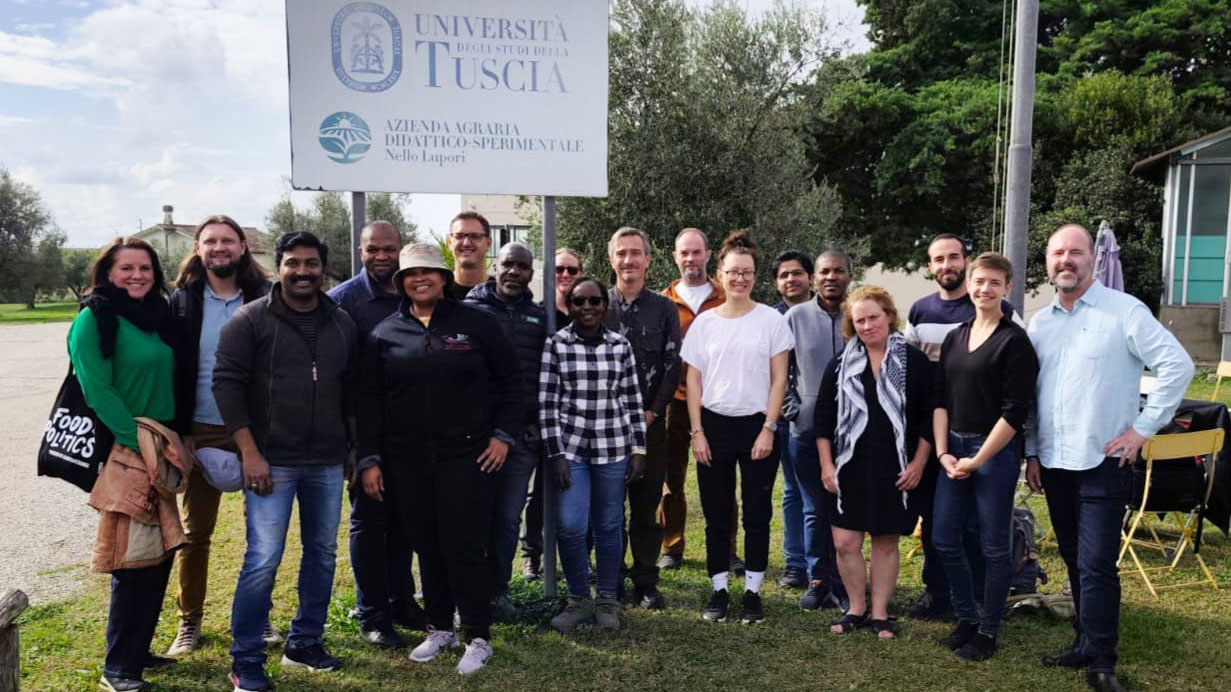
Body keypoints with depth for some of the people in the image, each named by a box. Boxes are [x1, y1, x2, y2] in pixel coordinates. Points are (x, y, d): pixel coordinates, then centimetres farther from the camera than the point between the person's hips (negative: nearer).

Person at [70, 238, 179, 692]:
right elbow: (98, 390, -17)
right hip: (121, 454, -7)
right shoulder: (94, 319, -10)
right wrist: (136, 443, -20)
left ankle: (137, 649, 28)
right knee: (134, 558, -3)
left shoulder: (158, 315, 10)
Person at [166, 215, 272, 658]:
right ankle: (189, 624, 24)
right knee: (195, 530, 9)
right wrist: (172, 430, -5)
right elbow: (168, 368, 2)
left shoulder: (264, 298, 0)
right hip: (201, 432, 0)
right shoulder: (182, 301, 2)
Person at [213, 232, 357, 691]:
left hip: (328, 463, 5)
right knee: (263, 560, -5)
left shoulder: (342, 324, 9)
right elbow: (227, 383, -8)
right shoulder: (251, 320, -4)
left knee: (322, 553, 11)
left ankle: (305, 643, 28)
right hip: (271, 460, -4)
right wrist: (250, 453, -13)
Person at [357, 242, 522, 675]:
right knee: (427, 547, 11)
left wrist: (503, 434, -2)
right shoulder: (385, 333, 7)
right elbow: (369, 400, 6)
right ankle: (439, 628, 27)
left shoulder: (476, 323, 0)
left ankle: (479, 638, 11)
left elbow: (509, 381, 4)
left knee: (464, 546, -4)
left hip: (468, 456, -3)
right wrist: (369, 459, 2)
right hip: (406, 460, 3)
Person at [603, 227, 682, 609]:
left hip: (650, 421, 1)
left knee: (647, 506, 6)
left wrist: (652, 412, -6)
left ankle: (646, 582, 16)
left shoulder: (664, 308, 6)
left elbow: (672, 365, 2)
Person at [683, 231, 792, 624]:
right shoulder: (704, 322, 5)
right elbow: (693, 381, 6)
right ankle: (719, 590, 18)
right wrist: (697, 432, -1)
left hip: (757, 425, -1)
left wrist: (768, 429, -8)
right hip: (714, 425, 2)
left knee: (757, 514, 5)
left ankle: (753, 591, 17)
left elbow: (779, 380, -1)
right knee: (716, 514, 7)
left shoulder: (771, 320, 0)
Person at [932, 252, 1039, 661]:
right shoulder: (955, 338, 10)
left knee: (993, 545, 3)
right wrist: (942, 451, -1)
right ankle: (967, 619, 27)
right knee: (944, 539, 9)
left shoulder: (1015, 340, -8)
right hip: (953, 449, 6)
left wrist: (978, 460, -12)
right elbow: (940, 398, 10)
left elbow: (1015, 411, -13)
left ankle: (988, 632, 18)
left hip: (995, 451, -6)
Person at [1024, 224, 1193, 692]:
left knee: (1096, 565, -6)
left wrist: (1143, 428, -11)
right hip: (1053, 463, 6)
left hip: (1103, 462, -5)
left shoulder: (1123, 310, -8)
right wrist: (1031, 452, 13)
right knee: (1074, 561, 15)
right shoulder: (1040, 323, 10)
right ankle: (1085, 643, 27)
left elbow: (1177, 365, -12)